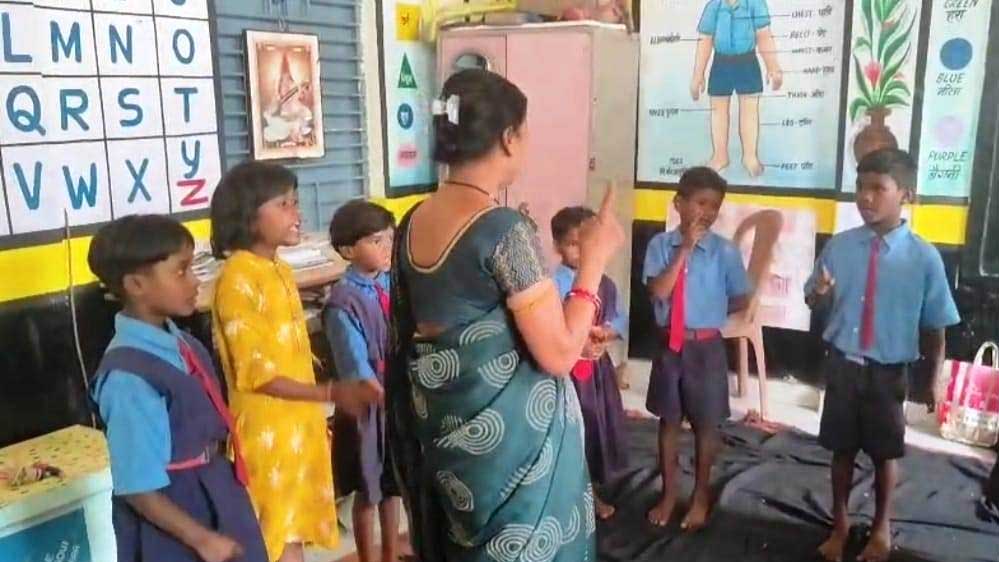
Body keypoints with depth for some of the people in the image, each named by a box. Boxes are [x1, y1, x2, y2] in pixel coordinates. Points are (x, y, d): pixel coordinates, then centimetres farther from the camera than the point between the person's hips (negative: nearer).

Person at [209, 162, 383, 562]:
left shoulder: (281, 271, 9)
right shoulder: (237, 280, -18)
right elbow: (257, 374, -20)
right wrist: (331, 394, -25)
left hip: (299, 426, 8)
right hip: (267, 432, -8)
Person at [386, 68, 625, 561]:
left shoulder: (412, 222, 1)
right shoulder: (506, 230, -23)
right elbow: (559, 355, -21)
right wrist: (593, 260, -11)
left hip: (443, 424, 7)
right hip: (511, 431, -7)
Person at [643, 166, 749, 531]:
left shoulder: (725, 251, -7)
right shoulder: (661, 245, -6)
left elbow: (741, 301, 1)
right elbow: (658, 292, -18)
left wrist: (709, 314, 0)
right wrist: (685, 249, -19)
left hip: (707, 347, -1)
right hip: (670, 345, 1)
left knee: (706, 424, 12)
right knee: (668, 420, 14)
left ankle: (700, 497, 31)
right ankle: (668, 494, 31)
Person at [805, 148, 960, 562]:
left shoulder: (923, 257, -13)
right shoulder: (839, 246, -6)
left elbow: (935, 325, -5)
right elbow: (816, 305, 3)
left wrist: (935, 378, -3)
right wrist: (821, 293, -19)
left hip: (888, 372, -1)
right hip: (842, 365, 2)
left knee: (885, 454, 16)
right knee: (842, 450, 15)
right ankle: (840, 525, 37)